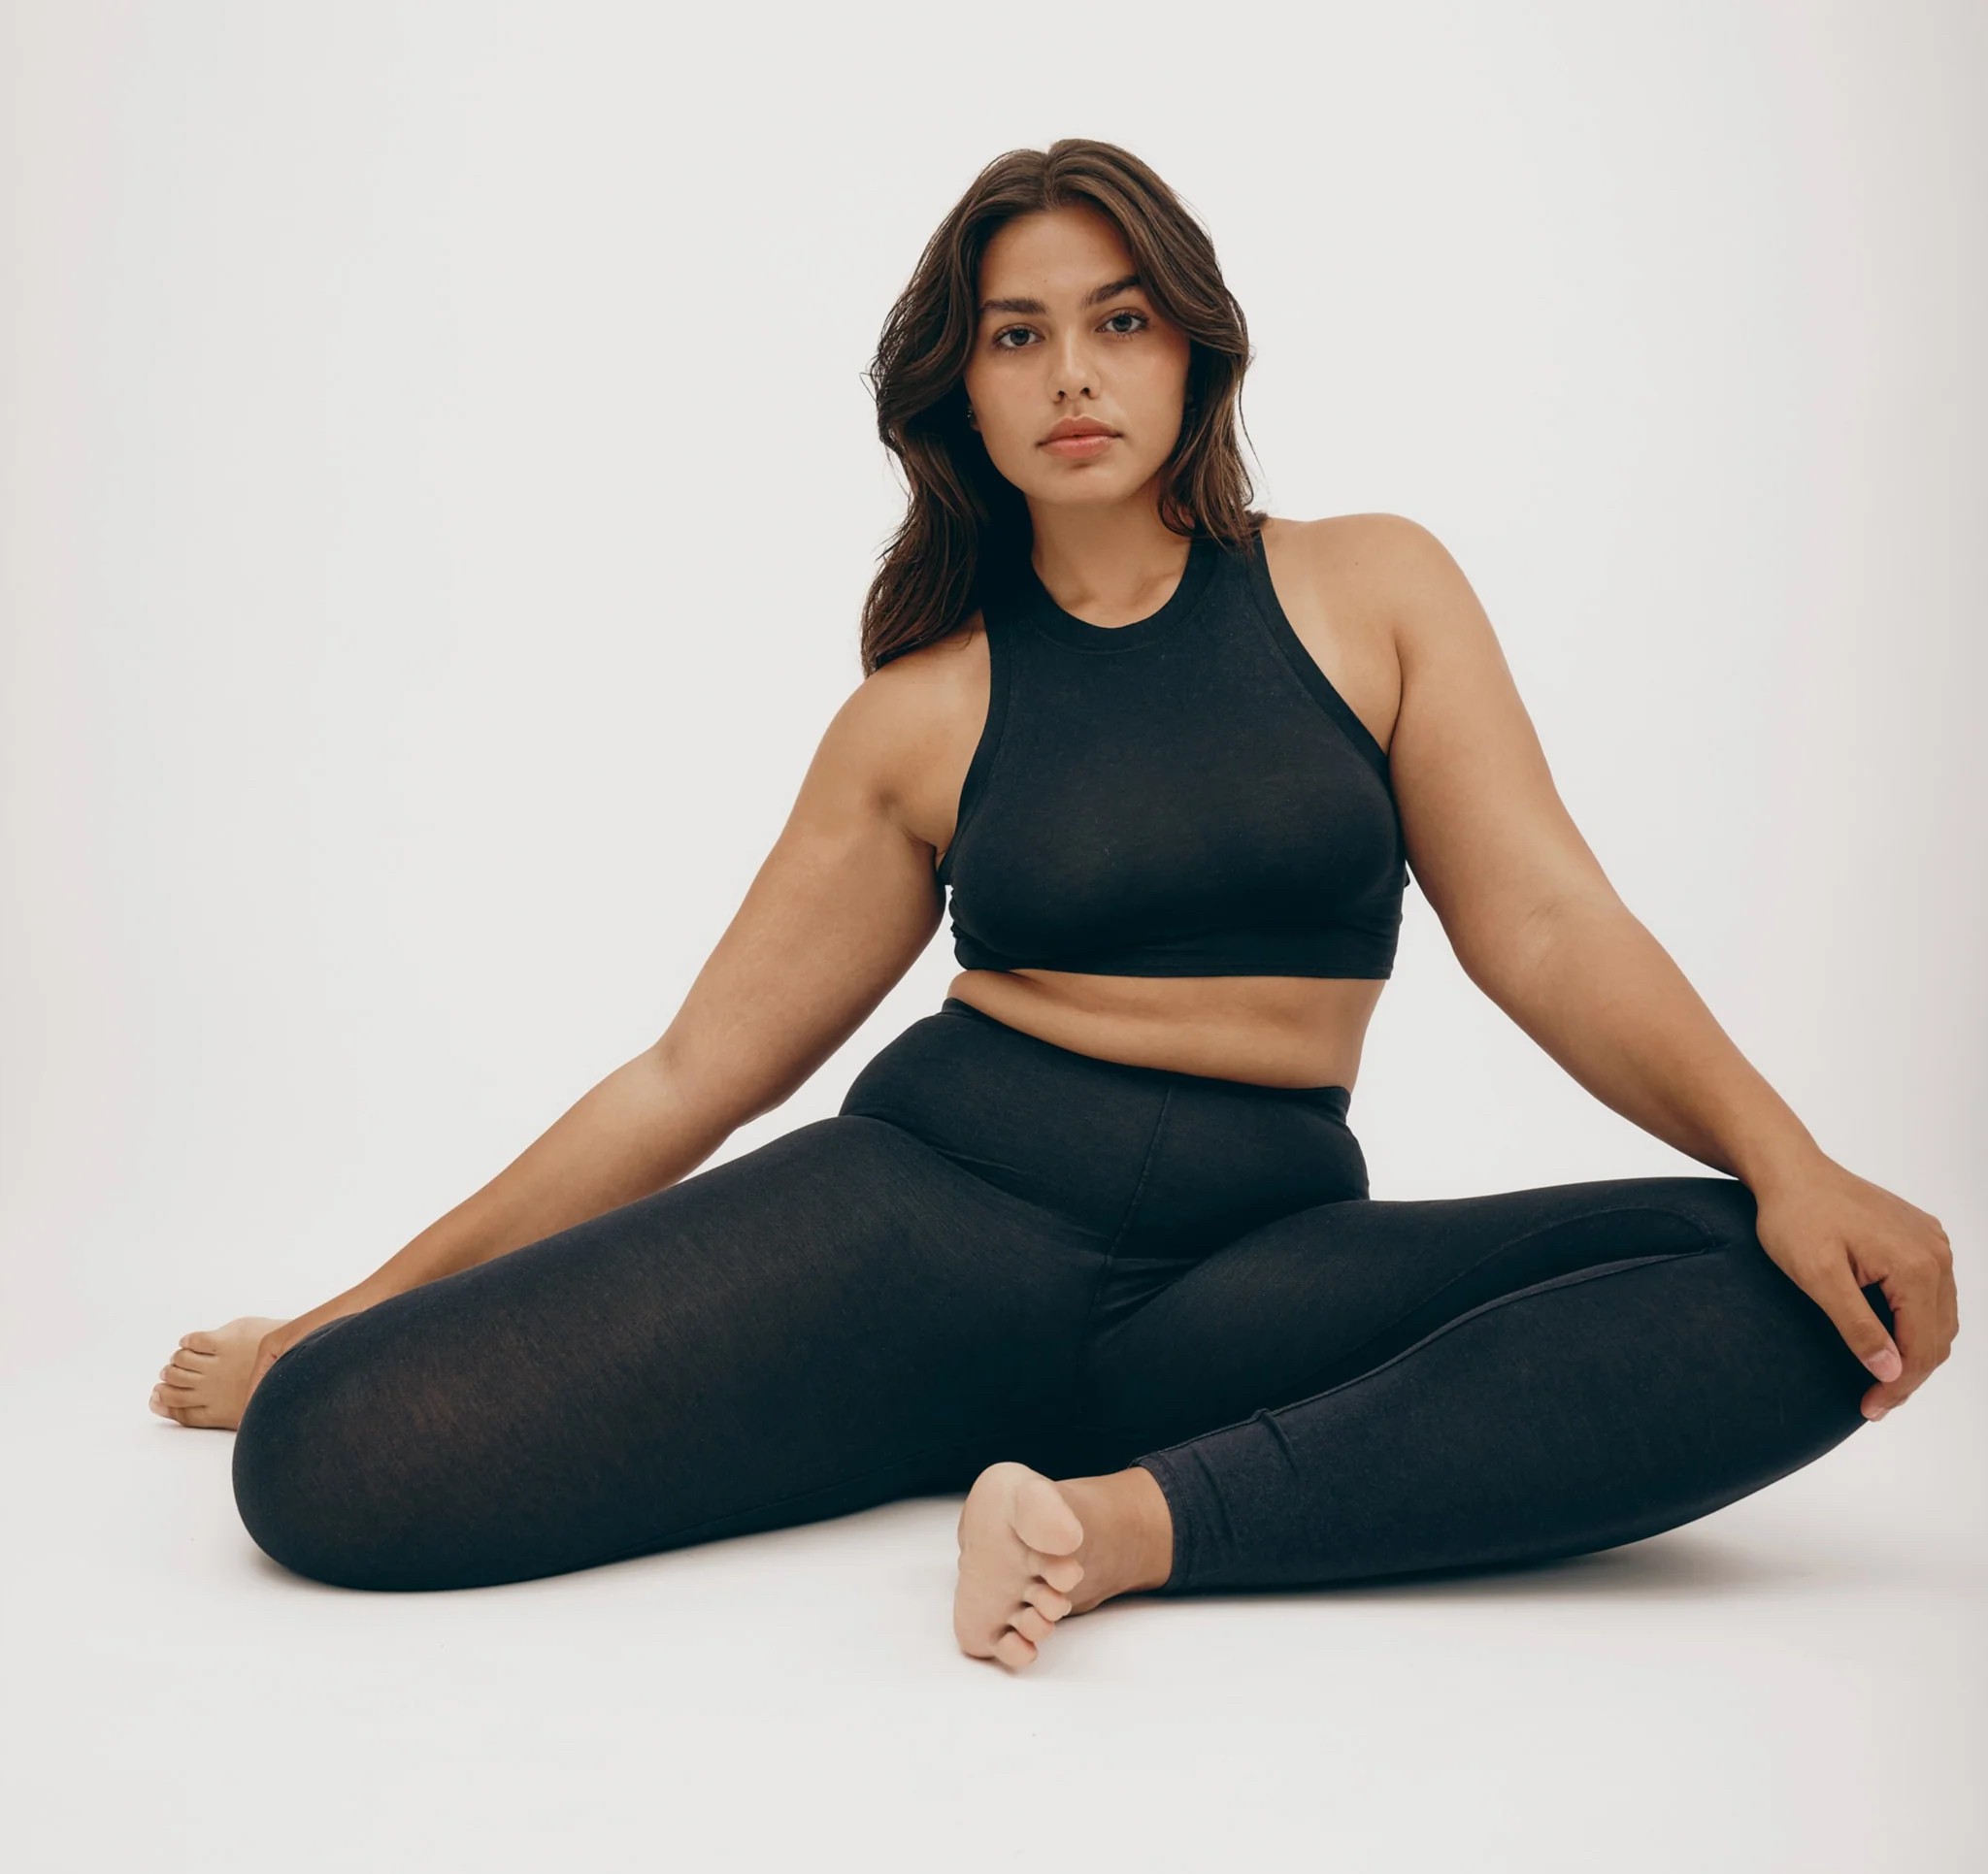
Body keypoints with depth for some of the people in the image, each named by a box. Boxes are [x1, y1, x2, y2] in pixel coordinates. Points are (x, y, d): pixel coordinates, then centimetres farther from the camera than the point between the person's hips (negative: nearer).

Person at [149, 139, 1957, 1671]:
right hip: (929, 1212, 0)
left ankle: (1144, 1514, -28)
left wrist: (1788, 1162, -16)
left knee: (1789, 1299, -27)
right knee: (329, 1454, -20)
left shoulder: (1371, 590, 8)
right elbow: (692, 1070, 10)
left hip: (1251, 1264, 1)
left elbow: (1545, 925, 1)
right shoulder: (920, 712, 7)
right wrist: (360, 1307, 9)